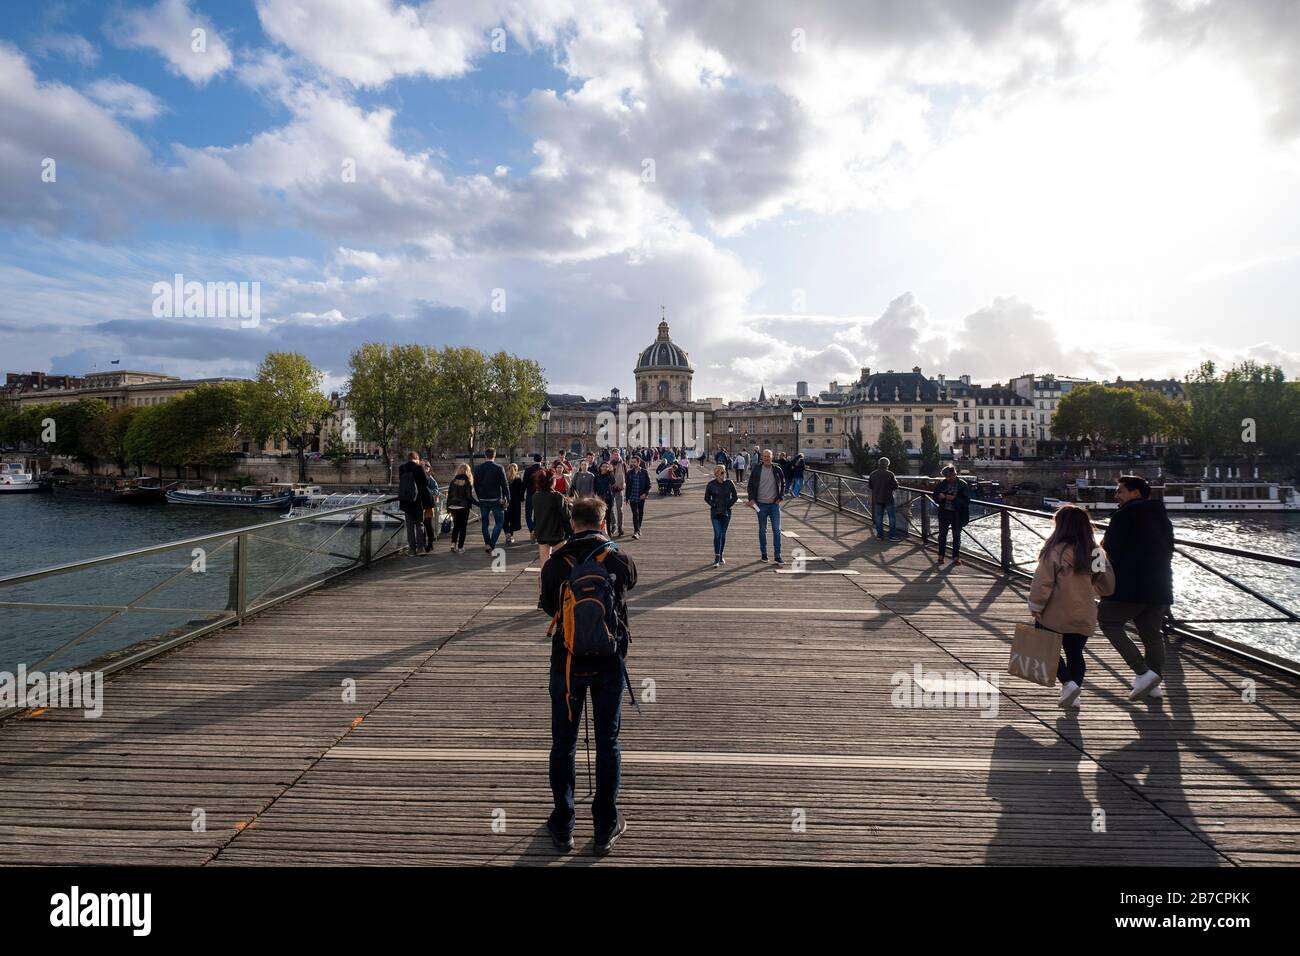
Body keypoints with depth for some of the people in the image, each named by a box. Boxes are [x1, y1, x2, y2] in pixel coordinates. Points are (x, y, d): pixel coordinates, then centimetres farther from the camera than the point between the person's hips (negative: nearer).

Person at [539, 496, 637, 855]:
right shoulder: (620, 559, -9)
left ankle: (563, 826, 26)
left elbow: (547, 607, 4)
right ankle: (606, 827, 24)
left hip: (567, 662, 0)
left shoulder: (556, 563, -10)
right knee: (607, 743, 13)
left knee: (563, 744, 14)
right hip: (610, 663, 1)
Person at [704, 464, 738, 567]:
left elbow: (734, 497, 7)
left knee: (723, 534, 9)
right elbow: (707, 498, 7)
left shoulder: (729, 483, -2)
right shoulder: (711, 484, -5)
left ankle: (720, 556, 22)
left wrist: (728, 505, -3)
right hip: (715, 512, -2)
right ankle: (716, 558, -11)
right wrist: (714, 505, -5)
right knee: (717, 534, -11)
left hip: (726, 512, 2)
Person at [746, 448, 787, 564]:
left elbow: (783, 484, 13)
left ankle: (777, 556, 0)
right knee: (762, 530, 10)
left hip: (774, 504, 0)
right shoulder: (756, 470, -2)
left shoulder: (777, 470, 1)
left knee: (777, 530, -4)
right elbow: (750, 485, 5)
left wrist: (780, 497, 2)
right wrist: (751, 499, -6)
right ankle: (763, 554, 22)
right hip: (761, 505, 0)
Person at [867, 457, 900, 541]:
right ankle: (892, 536, 5)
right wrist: (896, 481, 9)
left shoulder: (872, 474, -1)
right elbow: (895, 486, -11)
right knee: (892, 517, 5)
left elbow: (869, 486, 7)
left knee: (879, 517, 12)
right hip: (888, 499, -4)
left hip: (877, 499, 4)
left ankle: (880, 534, 15)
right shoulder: (889, 474, -14)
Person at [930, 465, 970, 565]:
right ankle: (941, 556, 17)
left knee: (956, 536, 7)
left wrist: (954, 499, -24)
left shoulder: (963, 485, -7)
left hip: (957, 514, -3)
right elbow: (935, 497, 10)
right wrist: (939, 496, -13)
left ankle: (956, 557, 18)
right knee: (942, 534, 7)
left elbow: (966, 501, -12)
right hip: (944, 513, 3)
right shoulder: (941, 483, 3)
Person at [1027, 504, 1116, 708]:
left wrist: (1035, 609, -6)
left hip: (1055, 616, -5)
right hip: (1084, 617, 5)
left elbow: (1042, 584, -17)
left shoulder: (1055, 551, -17)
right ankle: (1073, 693, 18)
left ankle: (1068, 683, -2)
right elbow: (1107, 586, 8)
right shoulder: (1096, 552, -1)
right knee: (1075, 654, 16)